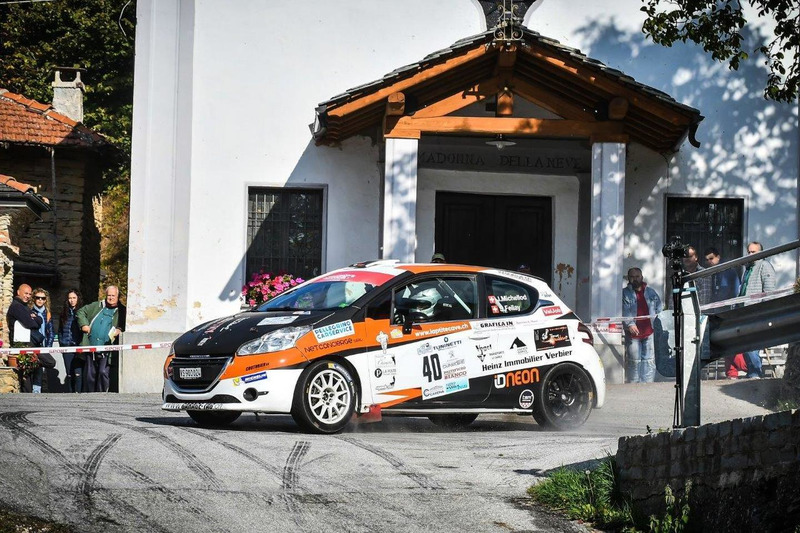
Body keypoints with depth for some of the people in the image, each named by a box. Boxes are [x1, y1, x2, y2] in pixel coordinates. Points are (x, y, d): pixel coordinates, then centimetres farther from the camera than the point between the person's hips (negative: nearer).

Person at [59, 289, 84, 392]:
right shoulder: (65, 312, 15)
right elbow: (60, 330, 22)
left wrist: (81, 344, -9)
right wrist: (61, 342, 11)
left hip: (79, 346, -5)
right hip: (67, 347, 5)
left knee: (78, 372, -13)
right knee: (69, 374, 5)